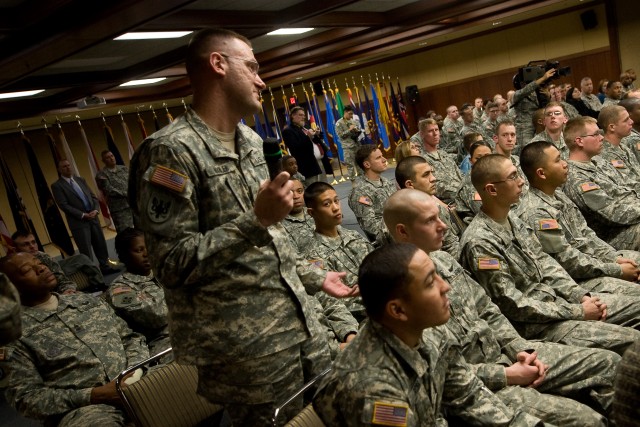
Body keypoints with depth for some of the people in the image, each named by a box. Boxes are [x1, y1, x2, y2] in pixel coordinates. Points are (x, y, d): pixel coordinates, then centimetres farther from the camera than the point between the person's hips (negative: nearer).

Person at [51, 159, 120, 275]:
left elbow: (93, 196, 12)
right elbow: (64, 205, -12)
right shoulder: (57, 186, -4)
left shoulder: (81, 180, 14)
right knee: (86, 250, -2)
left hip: (93, 217, 6)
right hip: (78, 221, -5)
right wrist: (83, 215, -16)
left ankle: (105, 267, 24)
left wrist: (95, 210, -6)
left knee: (101, 245, 11)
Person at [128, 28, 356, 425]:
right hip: (246, 344, -8)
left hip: (298, 317, 8)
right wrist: (255, 221, -26)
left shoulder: (250, 140, 9)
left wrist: (315, 277, 19)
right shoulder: (172, 150, -17)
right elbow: (172, 265, -20)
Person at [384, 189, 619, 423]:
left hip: (501, 352, 9)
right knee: (584, 419, -20)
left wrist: (520, 349, -1)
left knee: (608, 363, 6)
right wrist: (507, 376, -15)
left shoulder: (443, 260, 6)